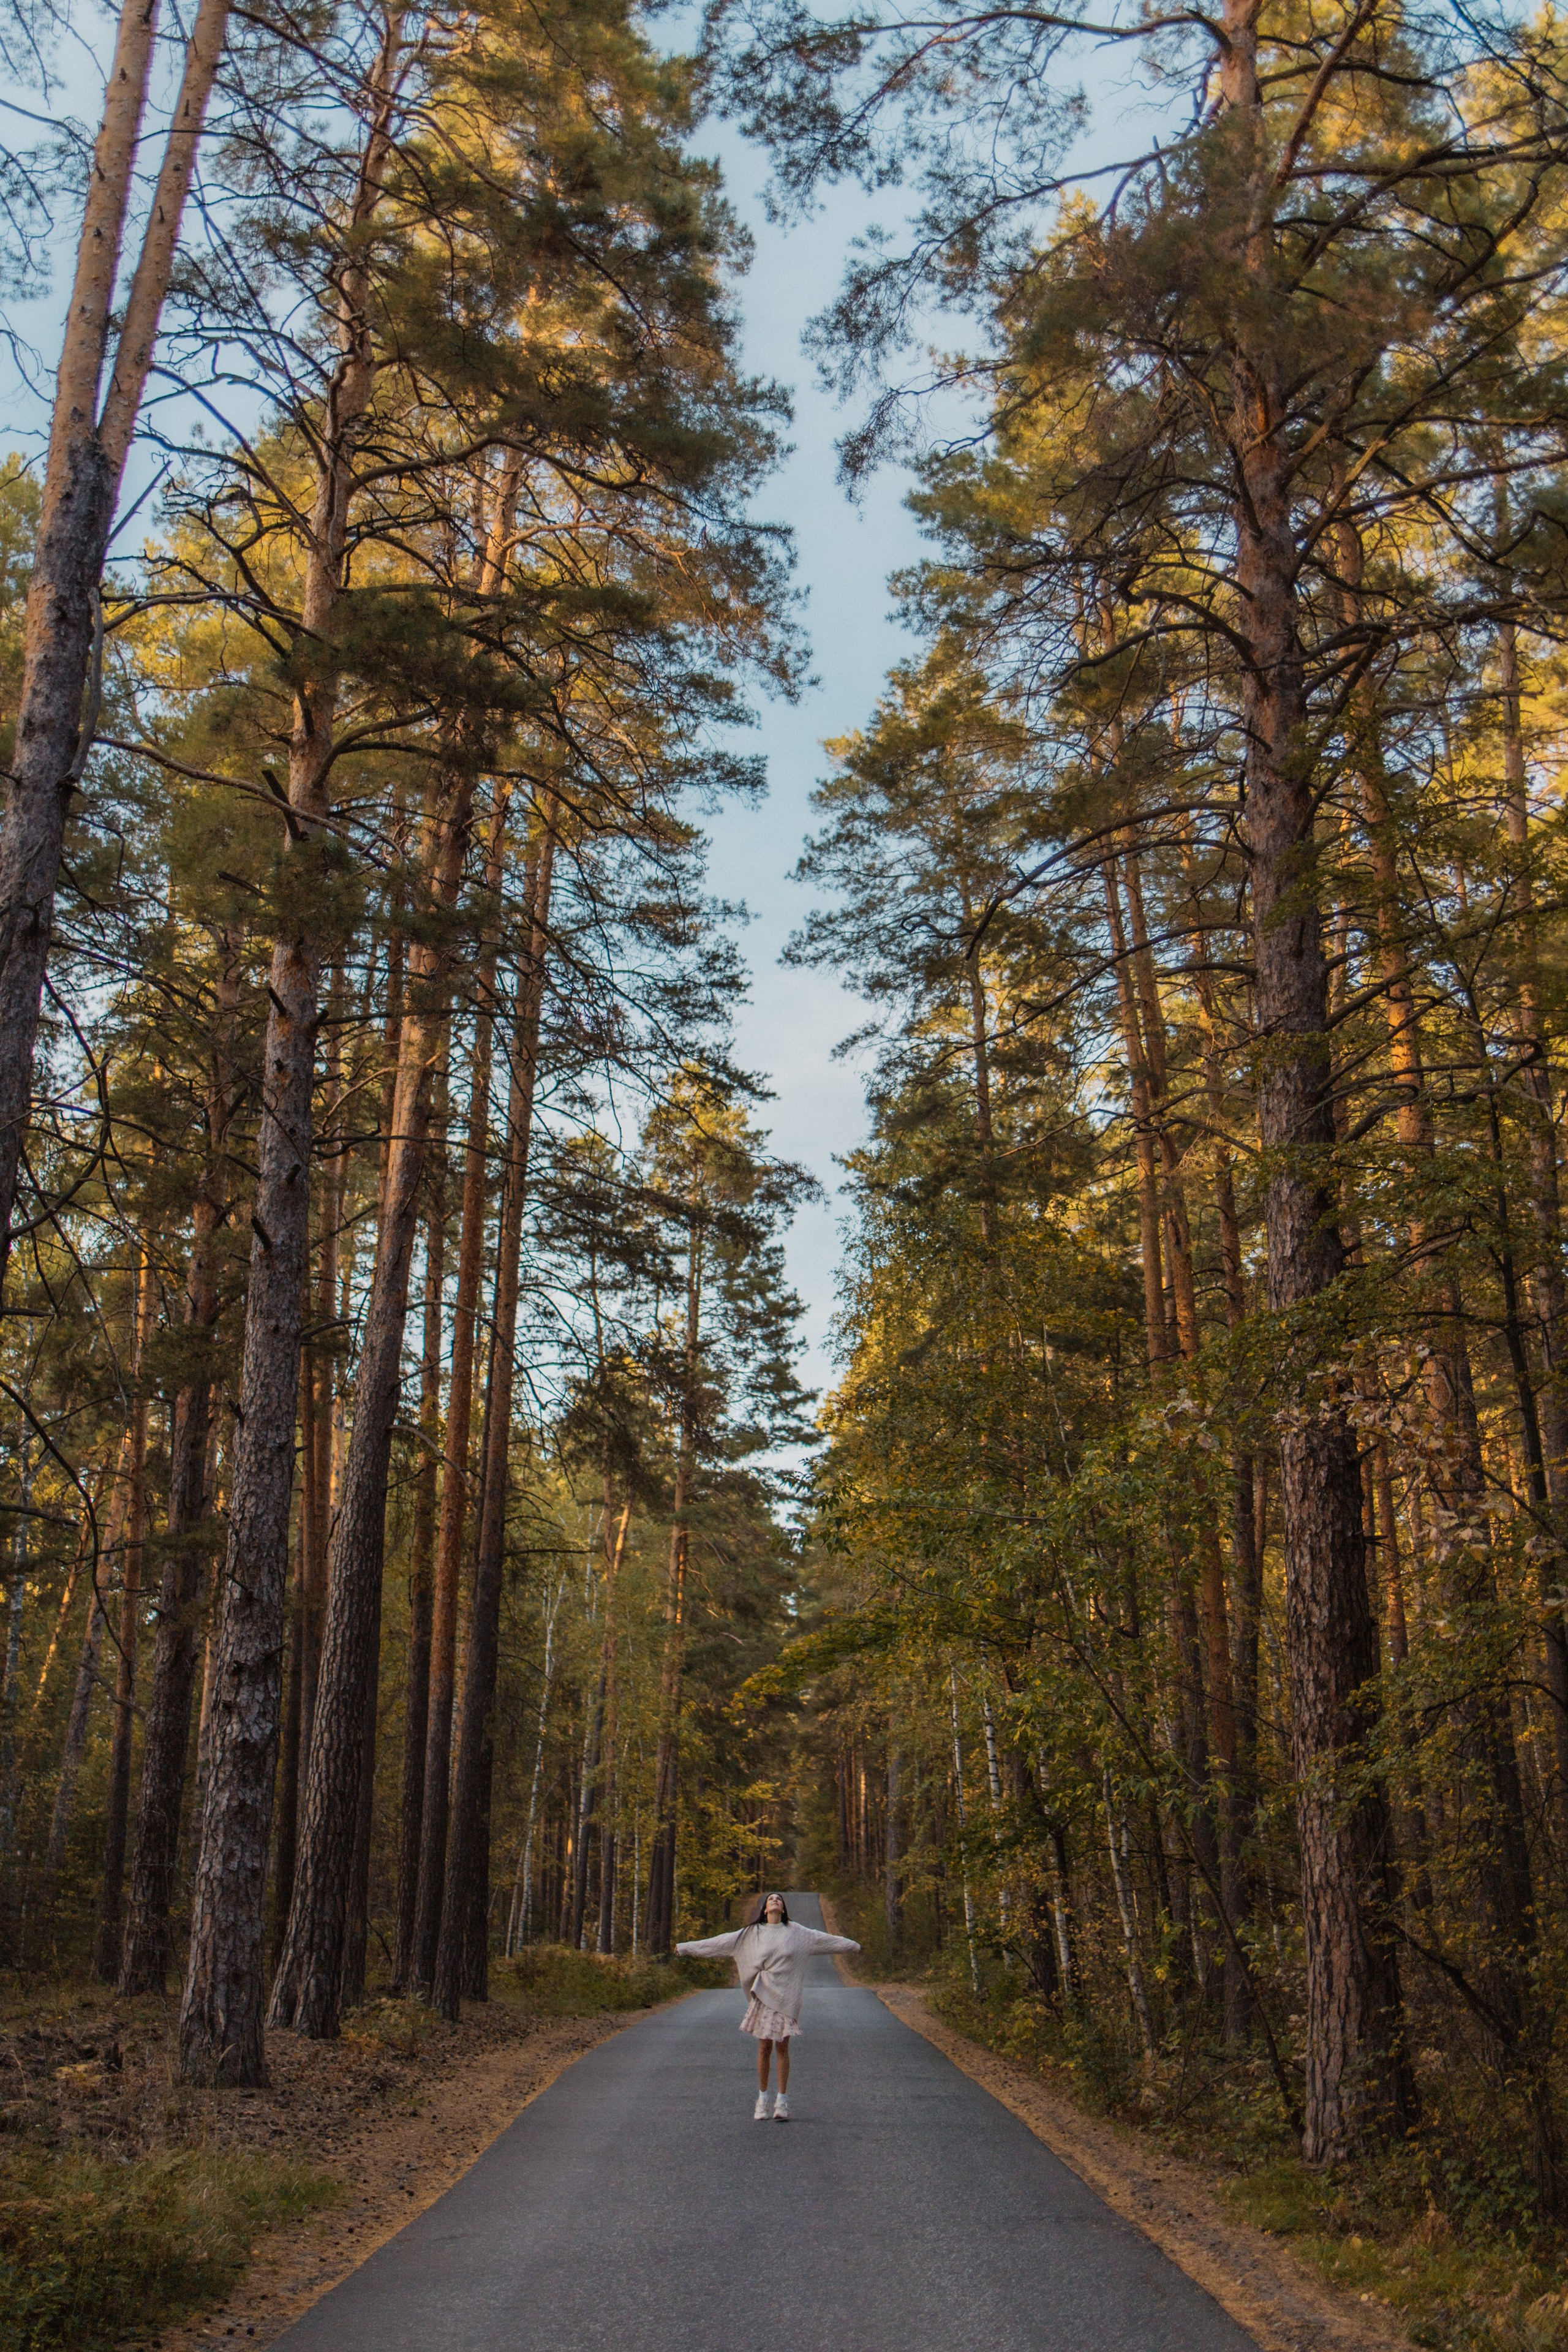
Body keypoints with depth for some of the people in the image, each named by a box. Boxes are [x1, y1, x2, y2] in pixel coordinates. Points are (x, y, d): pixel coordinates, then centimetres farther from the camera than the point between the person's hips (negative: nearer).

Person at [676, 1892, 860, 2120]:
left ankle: (782, 2101, 7)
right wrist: (687, 1948, 10)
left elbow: (821, 1939, 12)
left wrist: (852, 1945, 12)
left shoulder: (795, 1932, 8)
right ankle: (762, 2099, 12)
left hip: (787, 1996, 0)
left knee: (783, 2047, 0)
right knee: (764, 2047, 0)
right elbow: (721, 1943, 10)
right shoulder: (751, 1933, 7)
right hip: (763, 1995, 0)